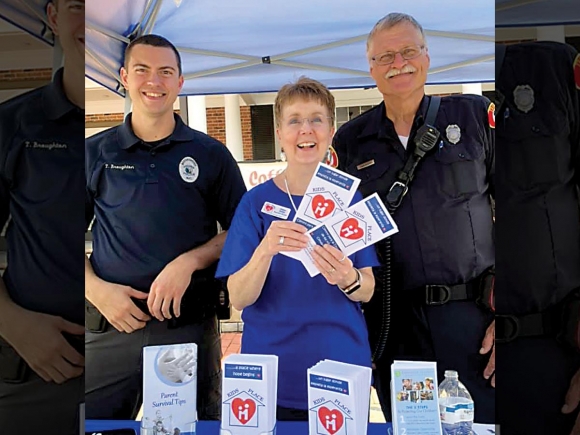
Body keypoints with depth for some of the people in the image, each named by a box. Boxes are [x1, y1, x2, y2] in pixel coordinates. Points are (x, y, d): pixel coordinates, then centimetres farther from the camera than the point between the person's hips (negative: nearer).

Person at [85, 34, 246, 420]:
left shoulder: (211, 154, 4)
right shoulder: (96, 153, 7)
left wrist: (189, 262, -12)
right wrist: (96, 289, -7)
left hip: (190, 328, 0)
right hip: (110, 327, 1)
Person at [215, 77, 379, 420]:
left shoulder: (349, 199, -2)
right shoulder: (257, 202, -7)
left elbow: (367, 291, -2)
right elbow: (239, 298, -11)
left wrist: (348, 279, -24)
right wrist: (265, 250, -30)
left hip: (343, 369, 2)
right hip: (274, 374, -1)